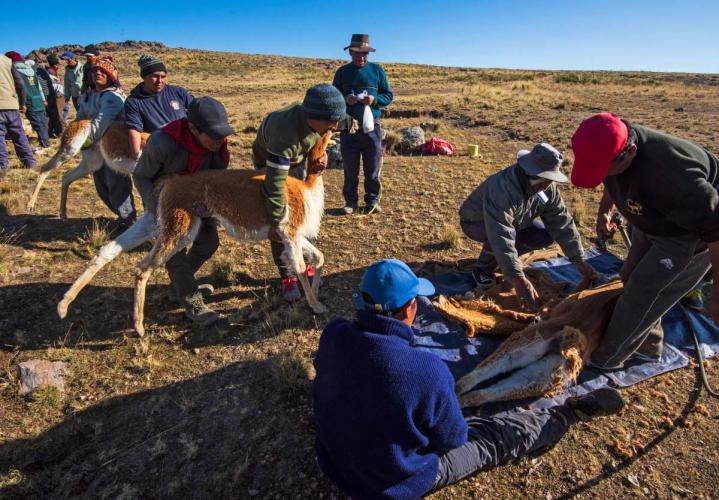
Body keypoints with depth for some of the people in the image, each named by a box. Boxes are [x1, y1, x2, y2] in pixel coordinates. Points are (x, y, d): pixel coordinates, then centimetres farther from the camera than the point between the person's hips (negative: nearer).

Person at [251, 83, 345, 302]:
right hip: (269, 163, -6)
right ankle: (286, 275, 7)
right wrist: (276, 222, -39)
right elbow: (275, 184, -44)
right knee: (283, 224, -8)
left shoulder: (316, 115, -27)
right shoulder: (285, 134, -47)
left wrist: (321, 150, -20)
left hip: (298, 160, 6)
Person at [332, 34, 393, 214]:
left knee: (373, 168, 4)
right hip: (348, 128, 1)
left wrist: (374, 100, -15)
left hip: (372, 127, 0)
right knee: (350, 169, 6)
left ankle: (372, 201, 18)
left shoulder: (377, 70, 6)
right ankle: (350, 201, 17)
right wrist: (345, 99, -13)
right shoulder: (342, 72, 7)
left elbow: (389, 96, 6)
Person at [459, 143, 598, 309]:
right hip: (476, 222, -7)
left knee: (546, 236, -10)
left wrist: (579, 261, -14)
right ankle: (483, 268, -10)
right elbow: (501, 237, -48)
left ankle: (501, 258, 8)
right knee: (503, 235, -37)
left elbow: (562, 223, -11)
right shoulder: (502, 189, -40)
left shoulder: (547, 187, -16)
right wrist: (518, 279, -52)